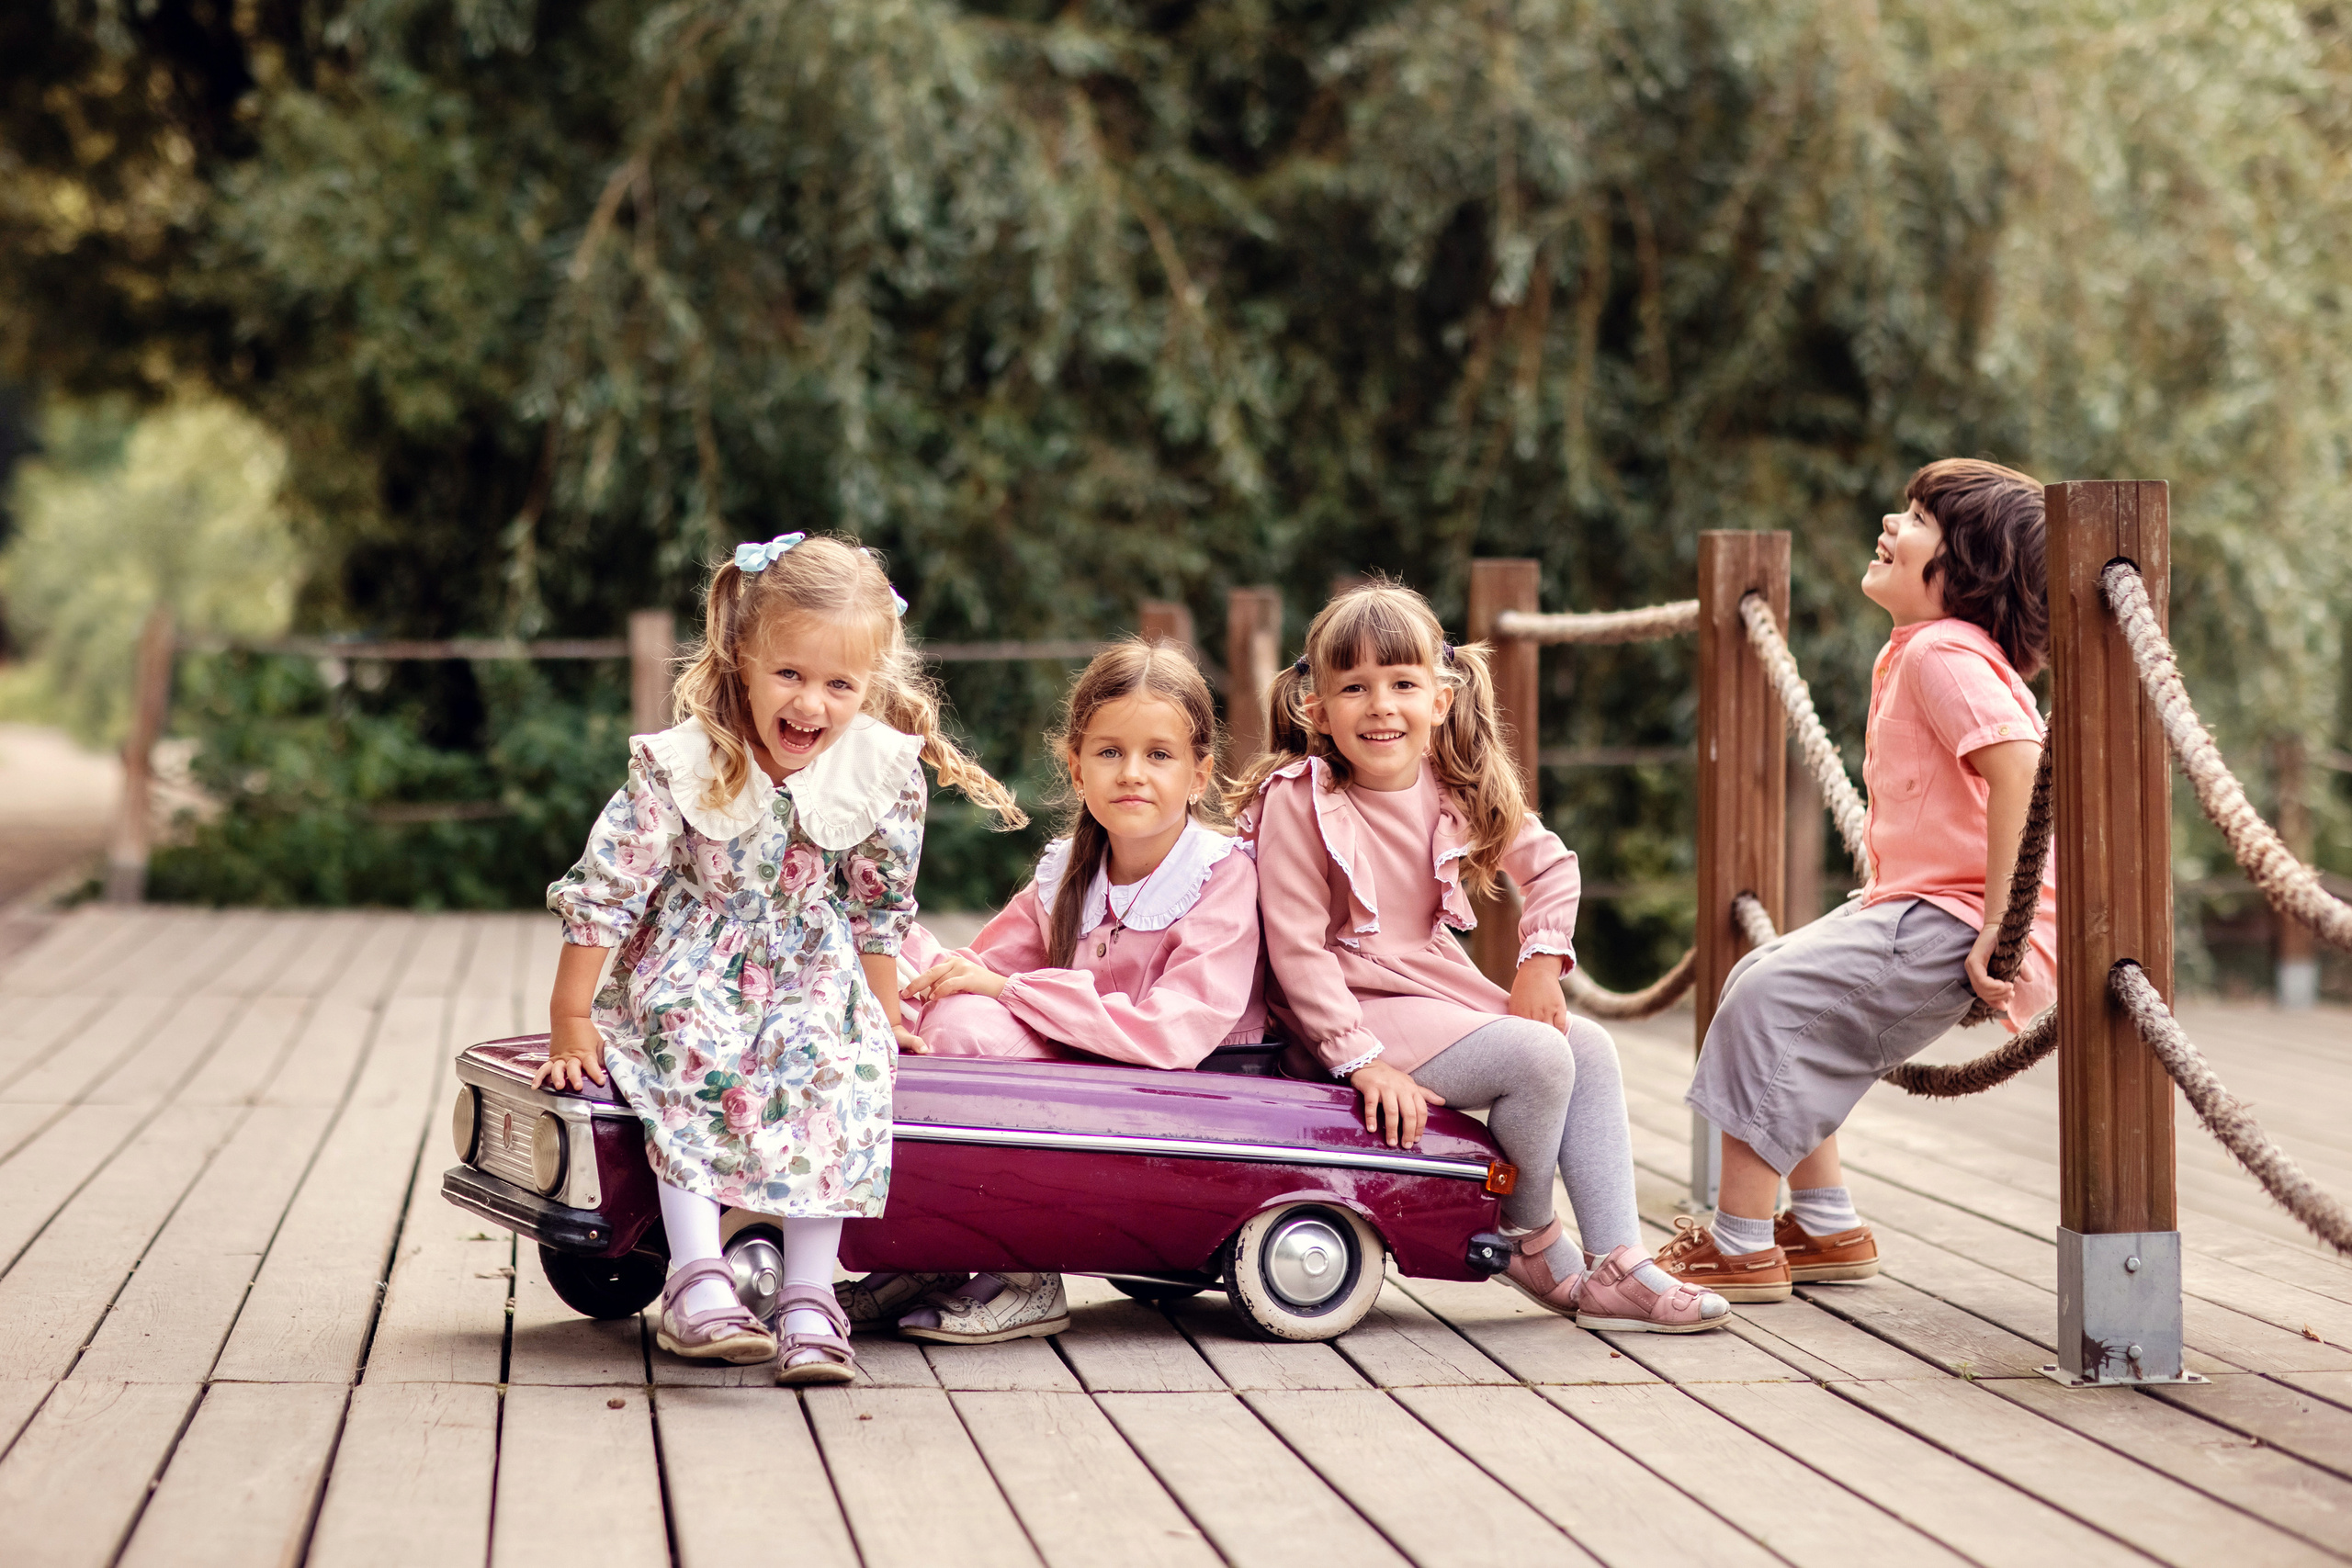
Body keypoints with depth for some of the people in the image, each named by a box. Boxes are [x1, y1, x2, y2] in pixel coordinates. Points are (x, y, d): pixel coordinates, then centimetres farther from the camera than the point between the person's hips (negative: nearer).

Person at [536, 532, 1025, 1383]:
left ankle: (809, 1298, -28)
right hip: (689, 974, -2)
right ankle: (698, 1281, -37)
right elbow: (602, 893, -12)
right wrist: (570, 1022, -10)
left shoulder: (886, 773, -11)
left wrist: (883, 1014, 12)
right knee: (694, 1056, -33)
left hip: (810, 975, 2)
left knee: (841, 1065, -28)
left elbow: (877, 904, 6)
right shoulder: (681, 768, -19)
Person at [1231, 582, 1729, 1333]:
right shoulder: (1297, 800, -18)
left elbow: (1551, 865, 16)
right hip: (1351, 1009, -8)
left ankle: (1617, 1265, -3)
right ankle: (1529, 1238, 3)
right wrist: (1362, 1060, -25)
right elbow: (1296, 948, -20)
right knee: (1538, 1058, -21)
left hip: (1440, 984, 8)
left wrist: (1541, 962, 1)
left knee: (1590, 1048, -4)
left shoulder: (1455, 785, 1)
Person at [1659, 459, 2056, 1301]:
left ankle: (1742, 1249, -10)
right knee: (1761, 976, 15)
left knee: (1772, 996, -16)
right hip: (1911, 907, 11)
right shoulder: (1913, 653, 17)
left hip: (1950, 923, -11)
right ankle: (1827, 1229, 21)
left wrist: (1997, 928, -30)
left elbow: (2021, 767, -30)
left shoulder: (1943, 653, -16)